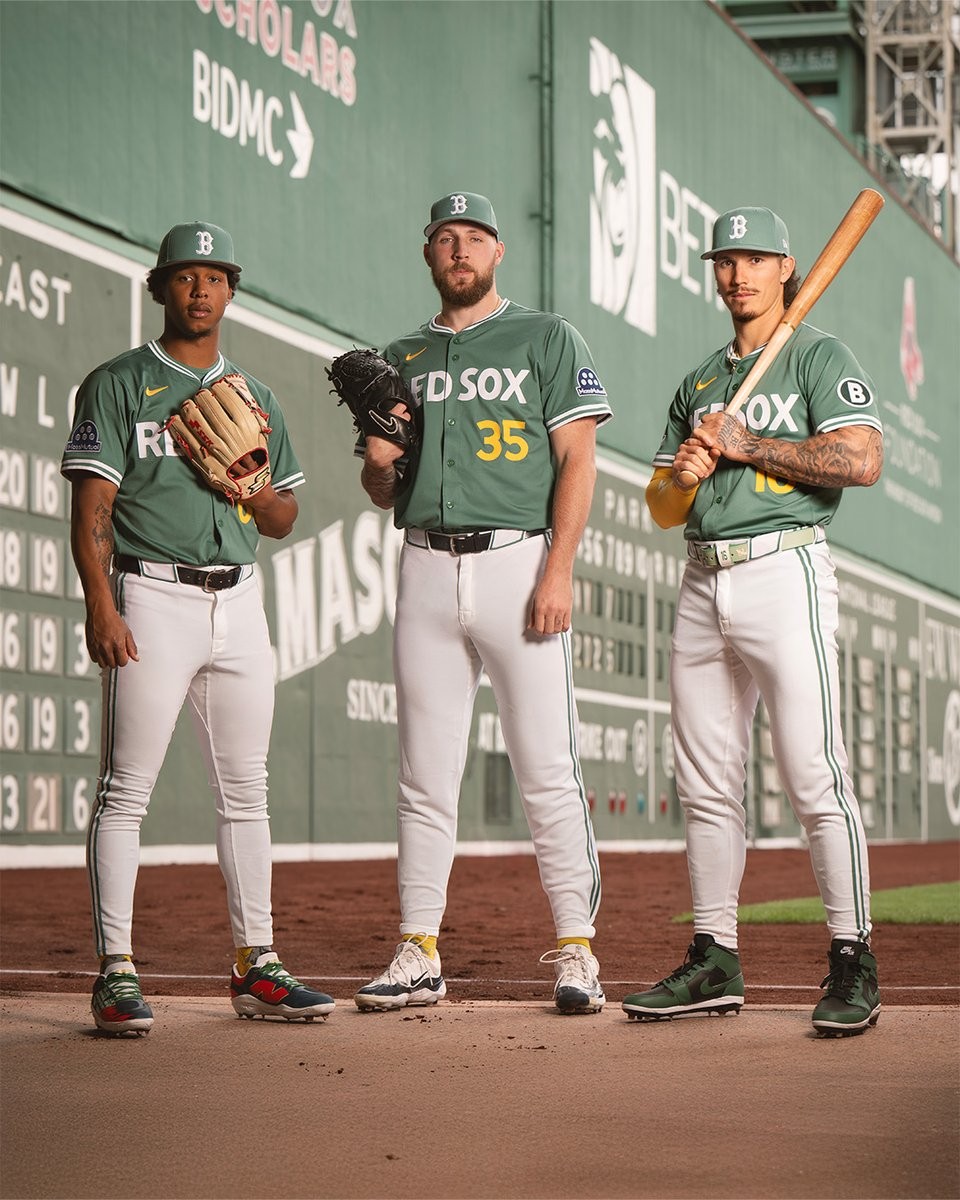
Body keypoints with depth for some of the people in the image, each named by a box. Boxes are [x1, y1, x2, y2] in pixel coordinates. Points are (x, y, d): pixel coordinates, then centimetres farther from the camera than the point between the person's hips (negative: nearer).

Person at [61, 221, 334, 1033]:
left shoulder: (255, 398, 18)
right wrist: (102, 607, -18)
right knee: (127, 790, -8)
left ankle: (257, 968, 12)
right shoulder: (118, 385, 3)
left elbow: (284, 521, 18)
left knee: (246, 791, 6)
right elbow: (91, 509, -5)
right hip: (154, 595, -5)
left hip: (238, 601, 5)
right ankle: (117, 974, -7)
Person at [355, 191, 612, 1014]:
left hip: (518, 561, -4)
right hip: (427, 569, 4)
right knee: (425, 775, 4)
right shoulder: (401, 359, 19)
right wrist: (379, 459, -4)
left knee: (548, 768, -7)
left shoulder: (546, 340, 7)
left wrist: (558, 570, -14)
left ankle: (576, 952, -2)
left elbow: (577, 458, -3)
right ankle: (419, 955, 9)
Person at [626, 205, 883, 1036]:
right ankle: (715, 962, 14)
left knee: (815, 775, -11)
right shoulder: (698, 383, 22)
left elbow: (863, 460, -13)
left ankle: (853, 962, -7)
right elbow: (663, 509, 21)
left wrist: (747, 444, -11)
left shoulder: (819, 357, 2)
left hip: (783, 571, -7)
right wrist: (682, 475, -2)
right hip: (703, 585, 7)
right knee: (705, 783, 7)